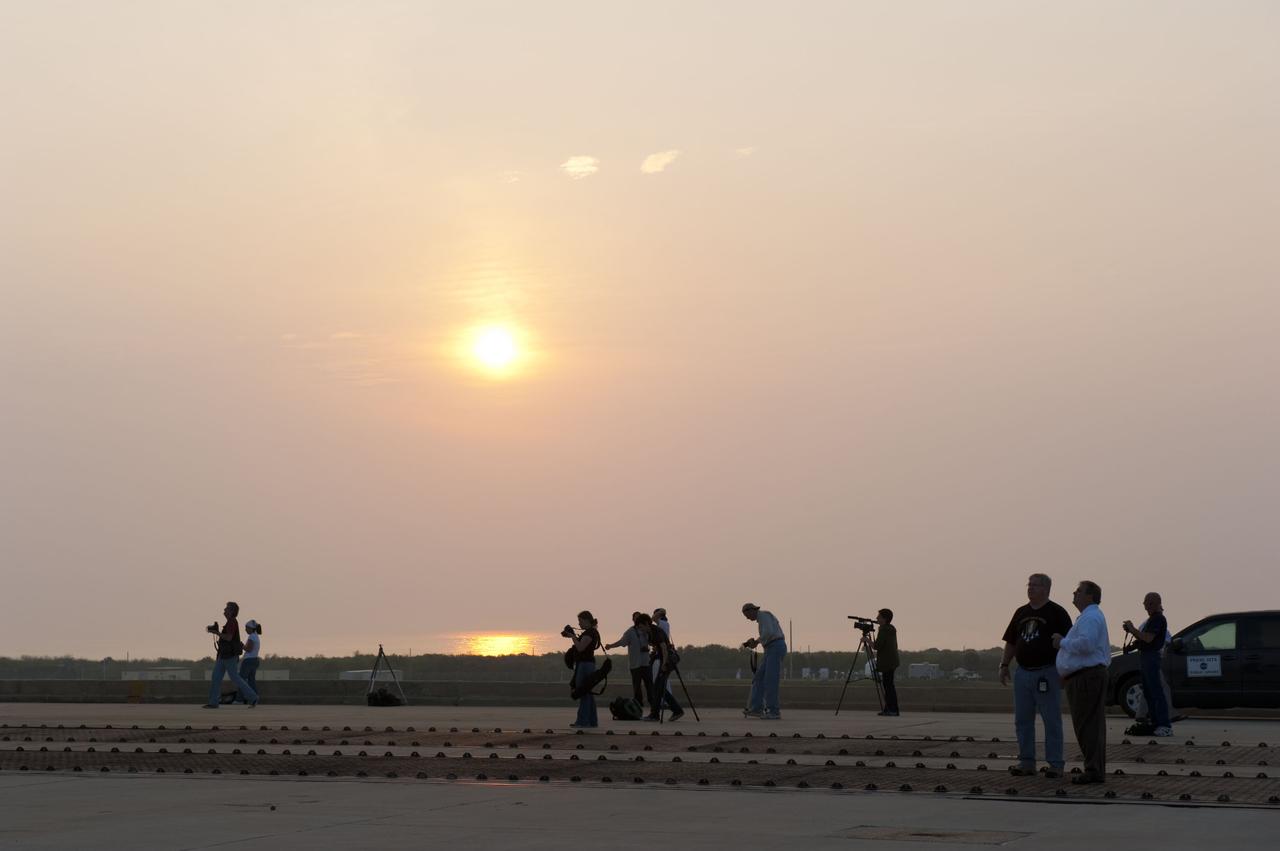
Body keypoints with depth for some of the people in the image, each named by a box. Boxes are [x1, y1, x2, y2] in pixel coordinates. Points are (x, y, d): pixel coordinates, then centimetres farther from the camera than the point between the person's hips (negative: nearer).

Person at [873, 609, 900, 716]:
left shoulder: (884, 630, -15)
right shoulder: (892, 628, 14)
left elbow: (877, 646, -18)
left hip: (887, 662, -10)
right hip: (890, 661, 10)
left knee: (888, 684, -7)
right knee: (887, 684, 13)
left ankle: (894, 710, -8)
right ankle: (888, 709, 17)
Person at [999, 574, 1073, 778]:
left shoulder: (1056, 613, -4)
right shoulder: (1021, 613, 14)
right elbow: (1011, 642, 19)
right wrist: (1004, 665, 11)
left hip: (1047, 673, -6)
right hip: (1023, 673, 6)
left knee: (1052, 720, -2)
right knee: (1022, 720, 7)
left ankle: (1055, 763, 3)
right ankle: (1026, 762, 14)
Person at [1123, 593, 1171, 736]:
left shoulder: (1158, 618, -12)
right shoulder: (1152, 618, 21)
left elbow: (1148, 638, -22)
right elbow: (1143, 639, 25)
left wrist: (1132, 629, -15)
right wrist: (1132, 630, 10)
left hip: (1151, 657, -11)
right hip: (1144, 656, 11)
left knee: (1156, 692, -13)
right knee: (1148, 692, 11)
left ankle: (1165, 726, -15)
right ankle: (1155, 723, 14)